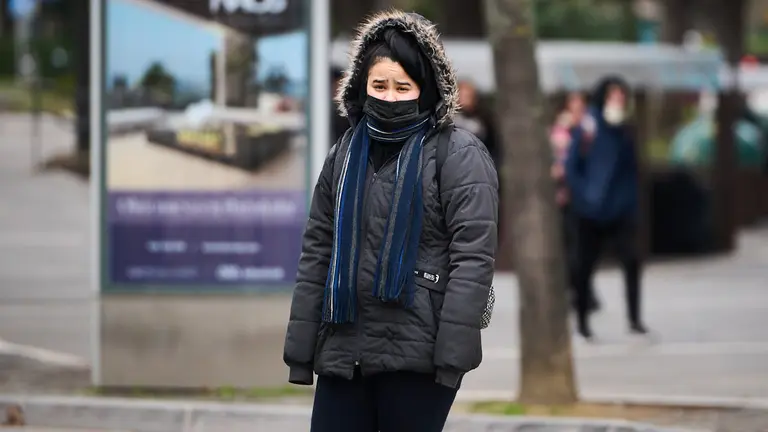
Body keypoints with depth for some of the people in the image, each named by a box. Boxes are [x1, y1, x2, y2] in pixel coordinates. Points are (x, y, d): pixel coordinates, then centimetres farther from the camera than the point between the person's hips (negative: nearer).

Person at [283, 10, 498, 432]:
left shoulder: (459, 155, -4)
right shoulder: (346, 153, 14)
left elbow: (473, 258, -10)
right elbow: (317, 251, 15)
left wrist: (453, 355, -17)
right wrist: (300, 349, 10)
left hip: (416, 355, -5)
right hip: (344, 351, 5)